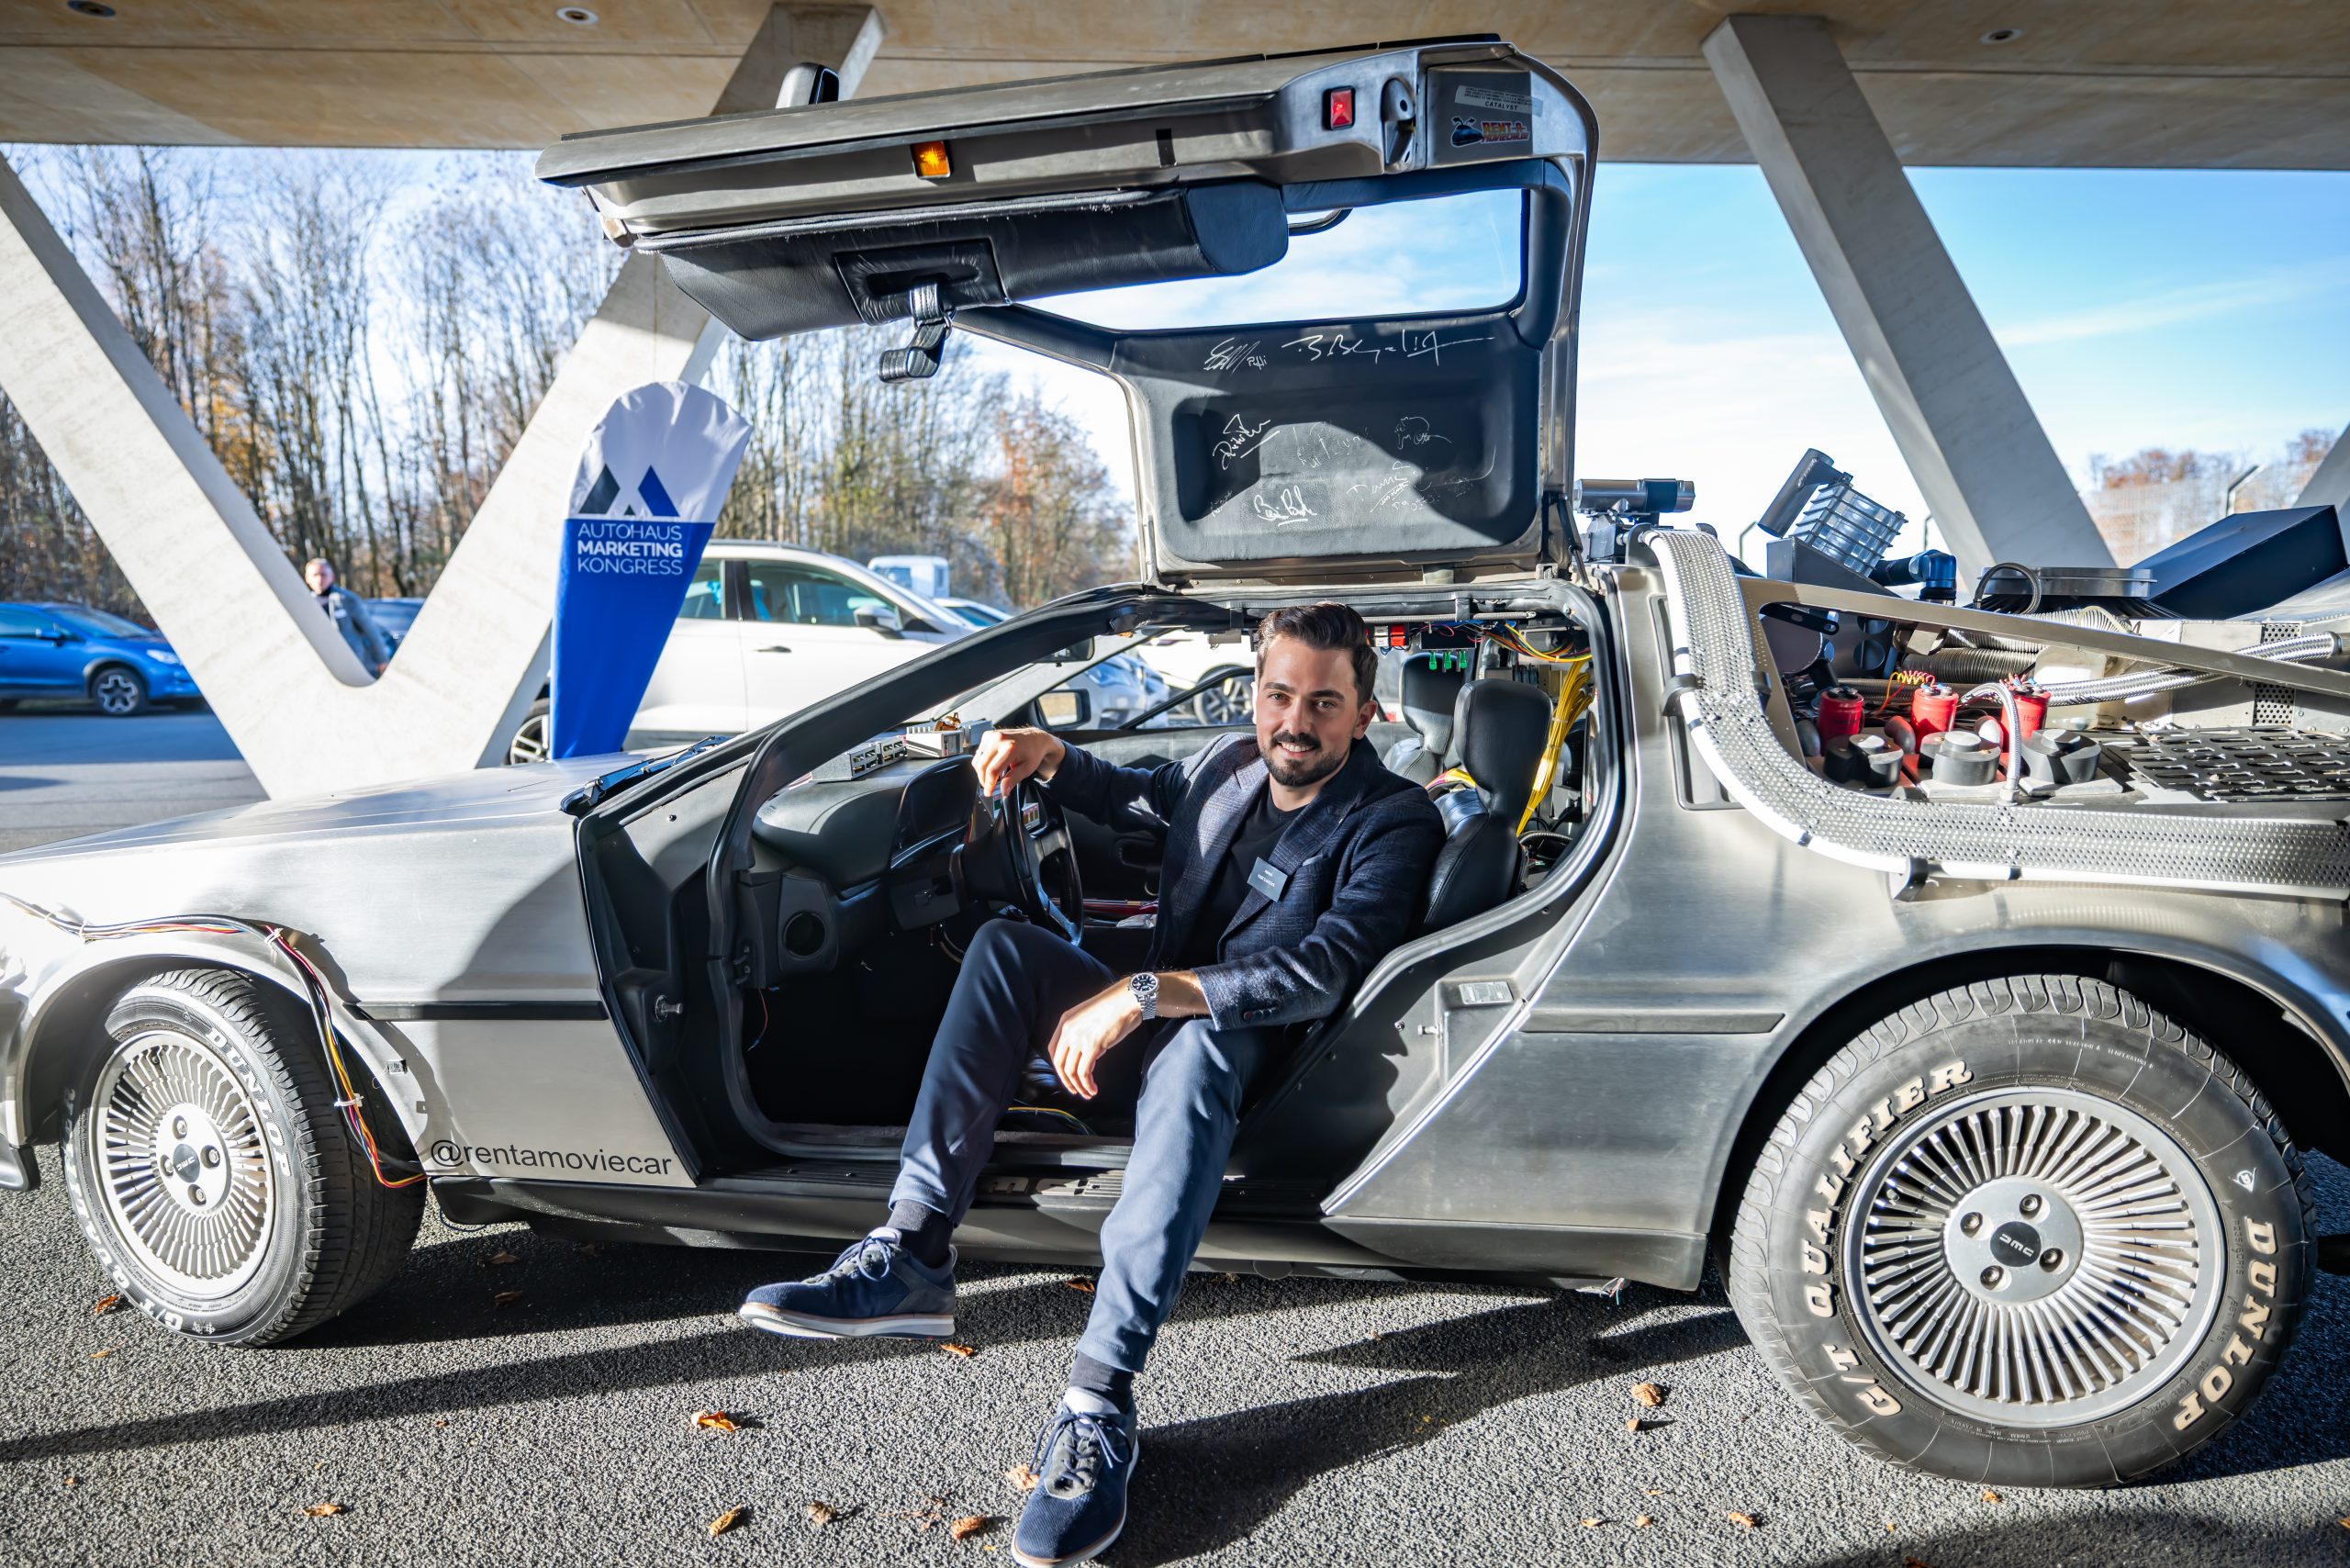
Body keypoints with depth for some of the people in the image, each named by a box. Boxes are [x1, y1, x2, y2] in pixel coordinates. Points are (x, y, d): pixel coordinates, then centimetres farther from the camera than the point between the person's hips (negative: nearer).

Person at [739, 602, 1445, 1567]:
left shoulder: (1395, 823, -11)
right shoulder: (1229, 766, 9)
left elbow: (1322, 968, -26)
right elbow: (1136, 802, 30)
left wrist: (1143, 994, -32)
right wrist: (1050, 756, 8)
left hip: (1248, 1065, -6)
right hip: (1149, 1029, 6)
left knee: (1198, 1038, -40)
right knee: (1004, 943, -17)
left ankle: (1099, 1406, -45)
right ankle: (910, 1258, -27)